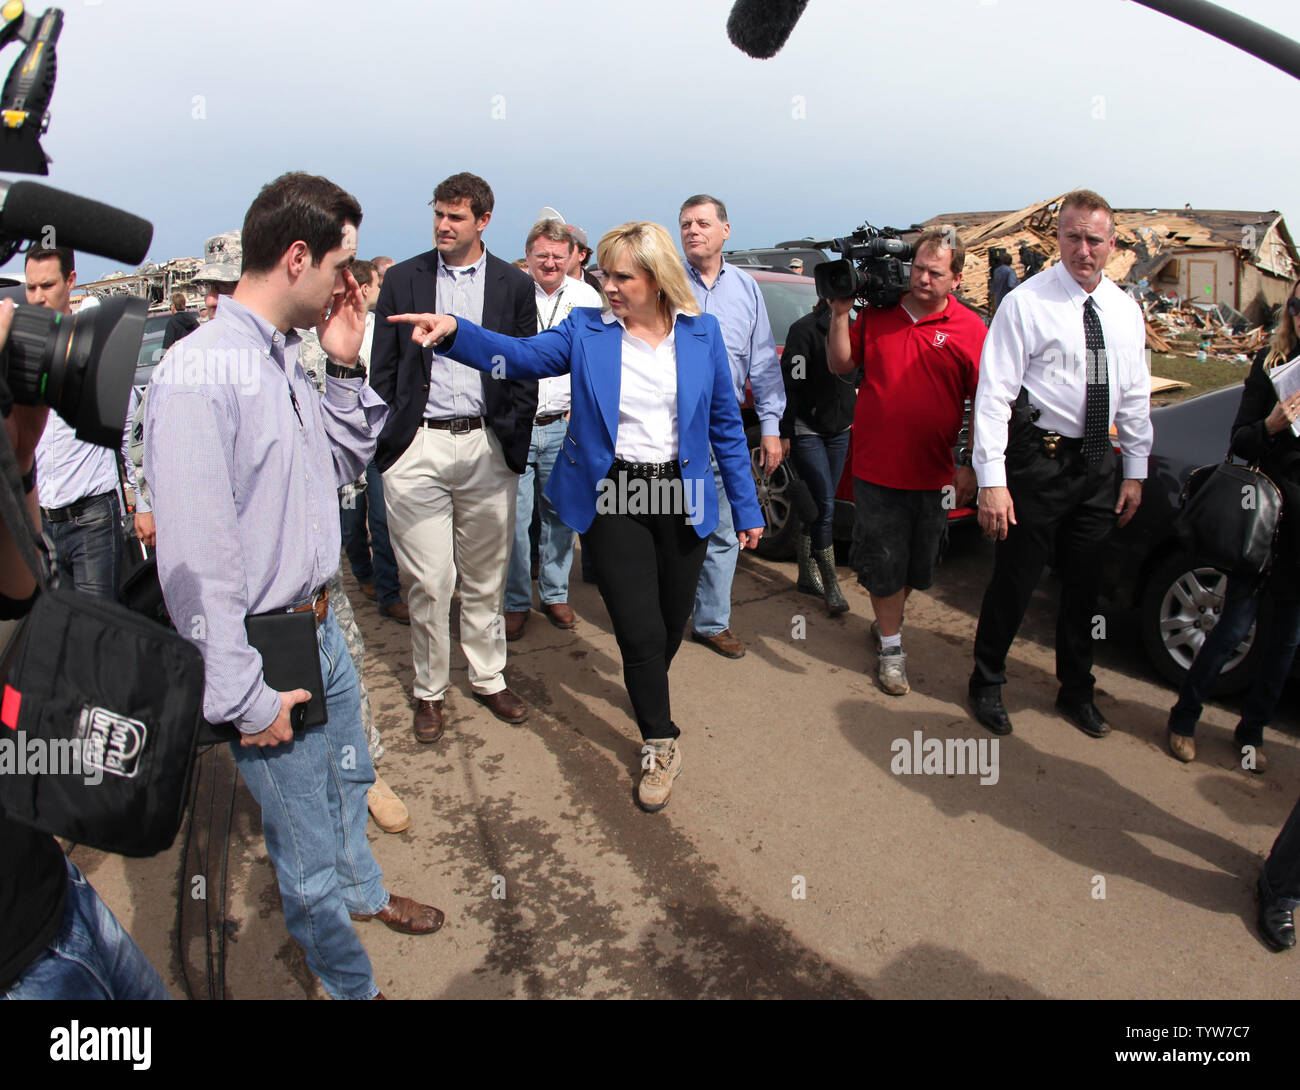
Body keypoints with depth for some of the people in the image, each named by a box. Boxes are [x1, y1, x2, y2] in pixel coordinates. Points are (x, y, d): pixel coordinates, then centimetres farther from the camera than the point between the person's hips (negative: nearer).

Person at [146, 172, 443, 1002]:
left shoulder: (287, 359, 4)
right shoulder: (200, 373, -24)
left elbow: (341, 465, 16)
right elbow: (195, 559, -25)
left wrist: (345, 367, 2)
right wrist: (247, 699, -20)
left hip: (322, 627, 9)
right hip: (268, 652, -9)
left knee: (348, 779, 29)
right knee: (307, 847, 11)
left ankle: (365, 894, 55)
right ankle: (351, 983, 34)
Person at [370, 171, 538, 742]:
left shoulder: (514, 285, 7)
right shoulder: (402, 279, 8)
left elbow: (525, 374, 8)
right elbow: (383, 369, 9)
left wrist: (515, 449, 1)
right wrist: (387, 443, 1)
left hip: (487, 446, 1)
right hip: (418, 446, 0)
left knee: (486, 579, 11)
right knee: (429, 582, 1)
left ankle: (489, 678, 27)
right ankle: (429, 690, 19)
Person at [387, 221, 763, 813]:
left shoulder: (702, 332, 2)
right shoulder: (587, 330, -1)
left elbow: (725, 424, 6)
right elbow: (519, 355, -14)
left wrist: (746, 506, 6)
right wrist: (454, 331, -32)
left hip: (682, 497, 2)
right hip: (611, 497, -2)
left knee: (672, 622, 15)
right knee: (639, 630, -3)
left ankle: (650, 693, 49)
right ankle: (661, 742, 21)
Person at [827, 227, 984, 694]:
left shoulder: (969, 328, -4)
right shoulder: (877, 313, 2)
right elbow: (840, 365, 9)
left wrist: (973, 468, -5)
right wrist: (840, 315, -5)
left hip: (933, 473, 0)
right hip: (876, 467, 0)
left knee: (917, 563, 15)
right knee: (883, 564, 7)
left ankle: (887, 622, 39)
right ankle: (891, 647, 22)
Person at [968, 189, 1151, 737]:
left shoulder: (1125, 311, 8)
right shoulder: (1025, 303, -11)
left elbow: (1135, 397, 14)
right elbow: (994, 394, -15)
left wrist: (1134, 471, 11)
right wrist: (992, 481, -20)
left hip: (1099, 464, 6)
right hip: (1039, 460, -5)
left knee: (1085, 583, 16)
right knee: (1015, 579, 4)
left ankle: (1076, 691, 34)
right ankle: (987, 685, 26)